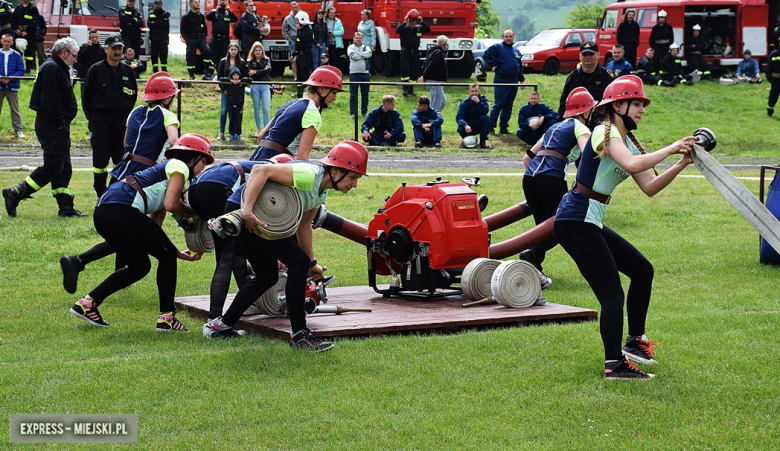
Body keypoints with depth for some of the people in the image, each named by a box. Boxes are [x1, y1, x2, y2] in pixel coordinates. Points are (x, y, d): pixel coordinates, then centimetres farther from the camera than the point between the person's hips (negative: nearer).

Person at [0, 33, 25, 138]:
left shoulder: (16, 55, 0)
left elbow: (21, 71, -2)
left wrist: (10, 78, -15)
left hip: (12, 86, -1)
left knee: (15, 109, 2)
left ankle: (18, 130, 7)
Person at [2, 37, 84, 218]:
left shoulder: (58, 68, 19)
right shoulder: (51, 68, -14)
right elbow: (50, 99, -22)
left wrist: (62, 124, 12)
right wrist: (59, 122, -19)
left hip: (58, 127, 11)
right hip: (52, 126, -11)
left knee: (63, 169, 11)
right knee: (51, 167, -10)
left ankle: (66, 207, 14)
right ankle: (15, 194, -6)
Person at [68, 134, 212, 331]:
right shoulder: (178, 166, 7)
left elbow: (152, 232, 28)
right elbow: (171, 205, -10)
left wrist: (180, 254, 25)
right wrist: (196, 211, 8)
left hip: (103, 212, 9)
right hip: (121, 210, -9)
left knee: (139, 266, 20)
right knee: (167, 256, 4)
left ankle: (87, 303, 18)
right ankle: (166, 317, 7)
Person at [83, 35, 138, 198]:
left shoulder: (127, 71, 9)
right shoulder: (96, 70, -1)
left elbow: (134, 94, 18)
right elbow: (87, 96, 2)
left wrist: (126, 113, 8)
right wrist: (95, 117, -1)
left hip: (122, 122, 3)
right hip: (101, 122, -3)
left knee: (122, 158, 5)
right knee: (100, 158, 0)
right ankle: (101, 192, 9)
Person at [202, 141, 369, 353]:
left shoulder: (321, 193, 7)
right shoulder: (309, 175, -24)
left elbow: (303, 226, 17)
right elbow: (261, 170, -32)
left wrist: (312, 263, 15)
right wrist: (247, 211, -36)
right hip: (241, 210, -11)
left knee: (267, 278, 20)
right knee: (298, 262, -14)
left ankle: (221, 326, 29)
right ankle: (299, 334, -6)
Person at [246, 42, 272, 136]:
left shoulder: (266, 60, 10)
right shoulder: (250, 62, 6)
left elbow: (269, 70, -9)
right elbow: (249, 73, -10)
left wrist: (255, 72, -12)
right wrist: (263, 71, -11)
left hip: (265, 86, 0)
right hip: (255, 86, 0)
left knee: (266, 109, -6)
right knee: (257, 109, 6)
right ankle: (259, 130, 13)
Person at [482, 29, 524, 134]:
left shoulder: (516, 50, 18)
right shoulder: (497, 47, -3)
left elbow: (520, 66, 23)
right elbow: (486, 55, -14)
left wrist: (522, 79, 17)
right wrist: (494, 64, -12)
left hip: (513, 82, 6)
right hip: (501, 81, -6)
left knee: (508, 105, 9)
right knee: (499, 104, -9)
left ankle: (504, 127, 15)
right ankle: (491, 127, -4)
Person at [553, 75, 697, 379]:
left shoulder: (629, 143, 16)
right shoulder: (606, 132, -12)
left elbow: (649, 187, 9)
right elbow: (631, 165, -31)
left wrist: (681, 164, -3)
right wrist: (671, 149, -23)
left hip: (591, 223, 10)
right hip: (575, 221, -10)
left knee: (642, 270, 17)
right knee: (613, 294, -14)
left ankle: (635, 341, 27)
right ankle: (614, 365, -13)